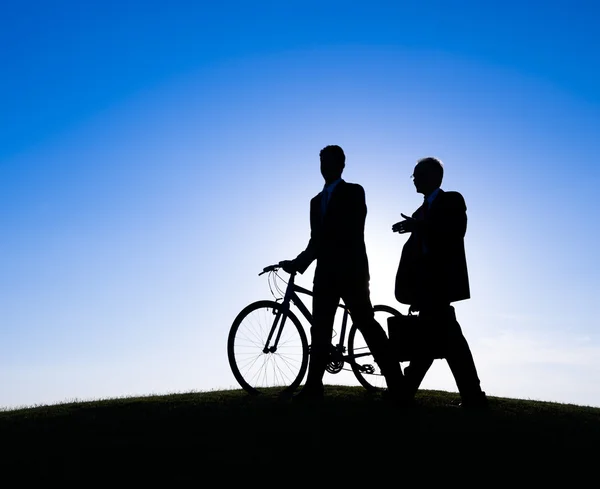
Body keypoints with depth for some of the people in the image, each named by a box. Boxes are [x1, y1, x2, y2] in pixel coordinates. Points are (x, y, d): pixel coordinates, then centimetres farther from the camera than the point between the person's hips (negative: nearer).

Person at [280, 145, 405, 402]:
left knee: (367, 324, -7)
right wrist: (298, 263, 5)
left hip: (350, 269, -6)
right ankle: (313, 385, 7)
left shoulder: (354, 192, 1)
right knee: (320, 329, 3)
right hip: (326, 271, 6)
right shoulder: (317, 200, 20)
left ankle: (396, 383, -1)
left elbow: (353, 232, -13)